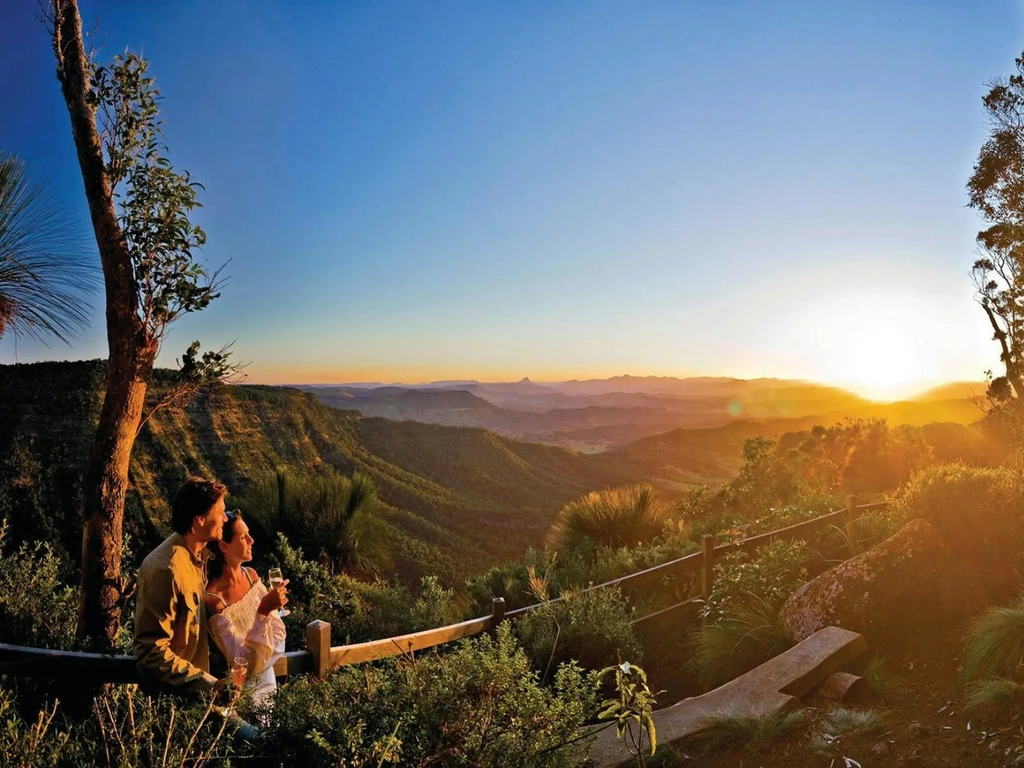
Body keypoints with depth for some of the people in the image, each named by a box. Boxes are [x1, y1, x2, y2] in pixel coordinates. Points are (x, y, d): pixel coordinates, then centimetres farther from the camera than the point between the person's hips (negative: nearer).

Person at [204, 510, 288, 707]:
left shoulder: (251, 576, -4)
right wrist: (262, 613, -29)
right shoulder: (213, 599, -22)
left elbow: (277, 637, 4)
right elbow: (246, 665, -21)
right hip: (242, 692, -5)